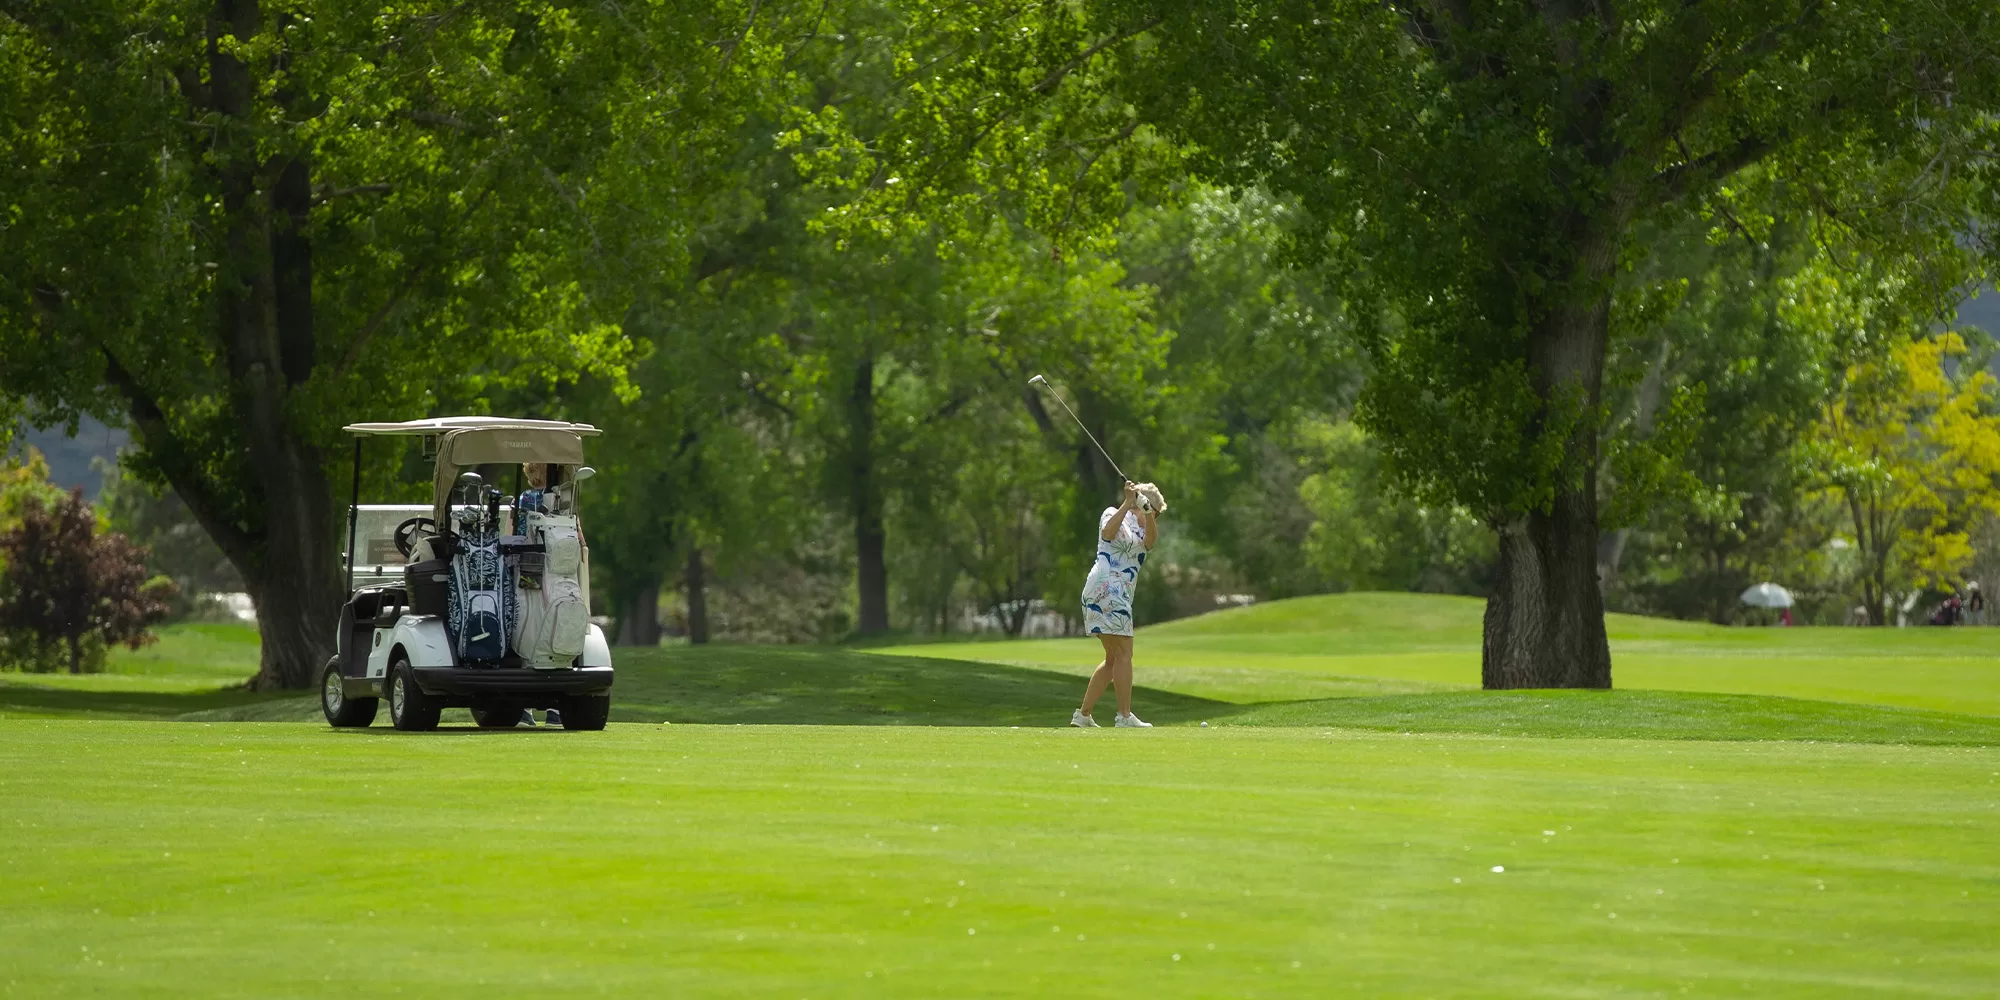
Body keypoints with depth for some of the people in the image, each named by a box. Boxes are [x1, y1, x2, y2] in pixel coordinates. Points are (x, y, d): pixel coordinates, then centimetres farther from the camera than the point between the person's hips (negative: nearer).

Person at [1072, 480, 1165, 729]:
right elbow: (1108, 533, -19)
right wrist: (1129, 503, -20)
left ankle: (1083, 715, 12)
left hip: (1120, 595, 9)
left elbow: (1149, 543, -1)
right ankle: (1125, 717, -13)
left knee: (1113, 658, 11)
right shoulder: (1113, 515, 3)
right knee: (1123, 653, -11)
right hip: (1107, 588, -9)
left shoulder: (1139, 529, 22)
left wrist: (1148, 513, -16)